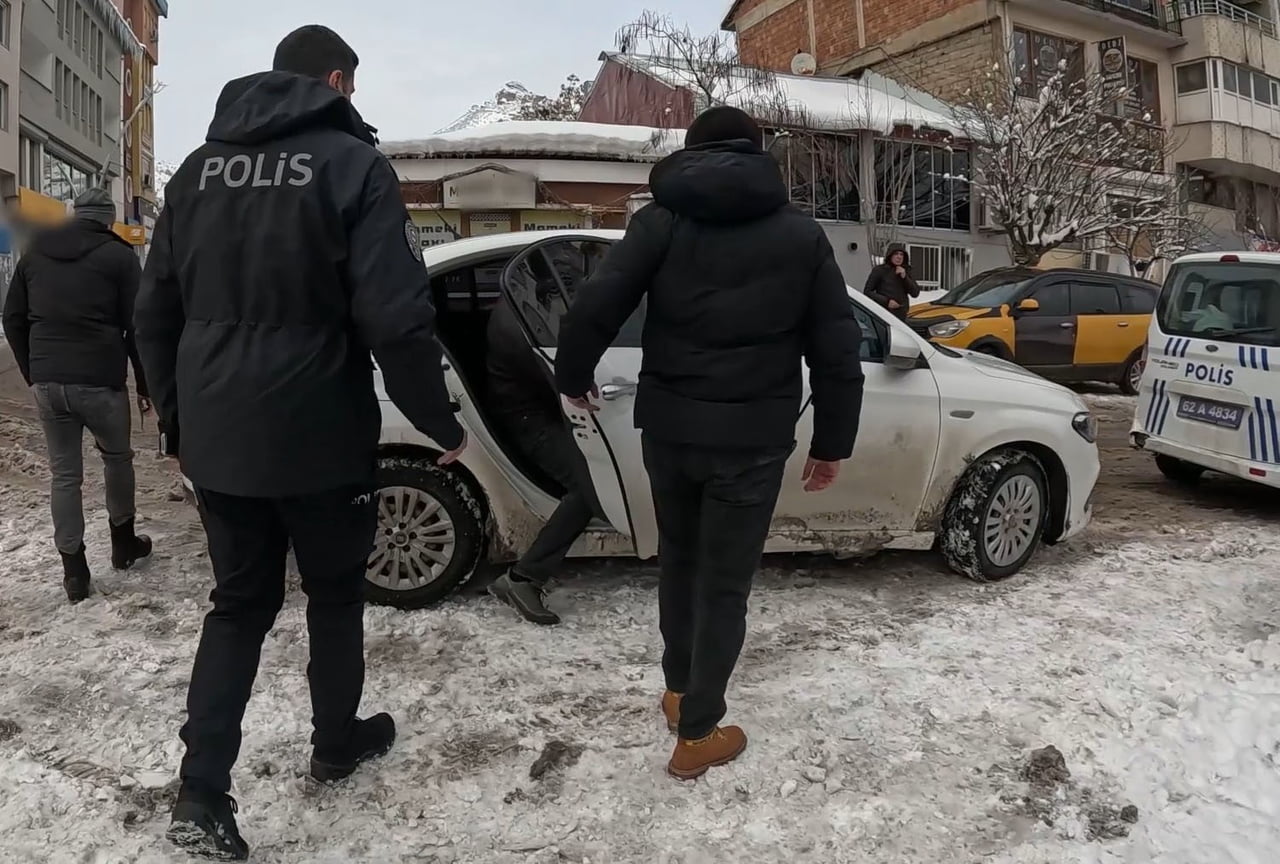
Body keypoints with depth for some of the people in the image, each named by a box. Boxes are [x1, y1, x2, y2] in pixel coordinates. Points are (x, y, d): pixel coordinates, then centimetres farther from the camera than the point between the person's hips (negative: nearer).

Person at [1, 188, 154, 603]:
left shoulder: (34, 252, 12)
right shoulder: (119, 255, -2)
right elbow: (137, 326, -6)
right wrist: (145, 385, 1)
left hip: (47, 382, 4)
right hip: (100, 381, -3)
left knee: (63, 472, 10)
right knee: (117, 457, 18)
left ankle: (73, 570, 12)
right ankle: (123, 542, 30)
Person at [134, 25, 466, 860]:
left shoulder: (200, 167, 10)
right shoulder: (351, 164, -9)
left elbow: (156, 312, 13)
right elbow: (397, 320, -19)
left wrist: (178, 419, 23)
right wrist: (443, 424, -7)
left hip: (216, 440, 5)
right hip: (318, 438, -5)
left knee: (239, 602, 17)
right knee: (335, 592, 17)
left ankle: (202, 791, 12)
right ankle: (337, 742, 34)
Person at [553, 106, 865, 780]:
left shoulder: (661, 220, 2)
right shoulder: (802, 234, 5)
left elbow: (595, 307, -7)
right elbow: (837, 349, 4)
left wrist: (573, 377, 11)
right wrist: (833, 441, 11)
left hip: (669, 427, 2)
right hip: (751, 437, -1)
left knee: (678, 558, 22)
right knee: (724, 581, 8)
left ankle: (677, 691, 36)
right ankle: (697, 734, 16)